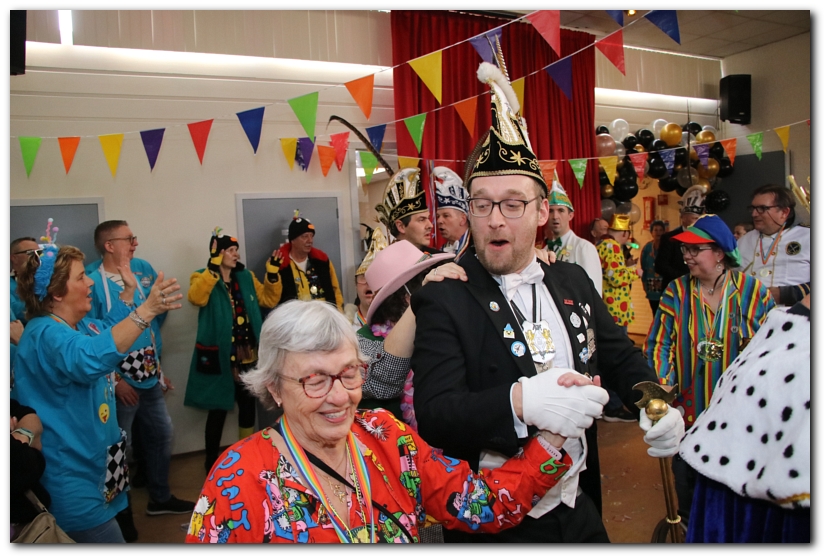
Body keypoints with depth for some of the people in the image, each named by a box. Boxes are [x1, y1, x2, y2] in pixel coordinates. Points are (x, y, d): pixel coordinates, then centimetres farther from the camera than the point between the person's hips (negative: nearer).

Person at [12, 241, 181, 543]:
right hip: (72, 479, -11)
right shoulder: (46, 334, -25)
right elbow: (91, 358, -47)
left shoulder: (77, 324, 7)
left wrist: (129, 291, 21)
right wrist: (146, 311, -55)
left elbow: (107, 330, 31)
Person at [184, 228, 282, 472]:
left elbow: (268, 299, 8)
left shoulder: (246, 277, 11)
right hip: (219, 355, -5)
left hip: (247, 352, 5)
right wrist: (214, 265, -31)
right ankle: (212, 459, 20)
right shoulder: (202, 277, -5)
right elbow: (196, 297, -26)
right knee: (219, 408, 3)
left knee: (248, 403, 15)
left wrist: (272, 271, -2)